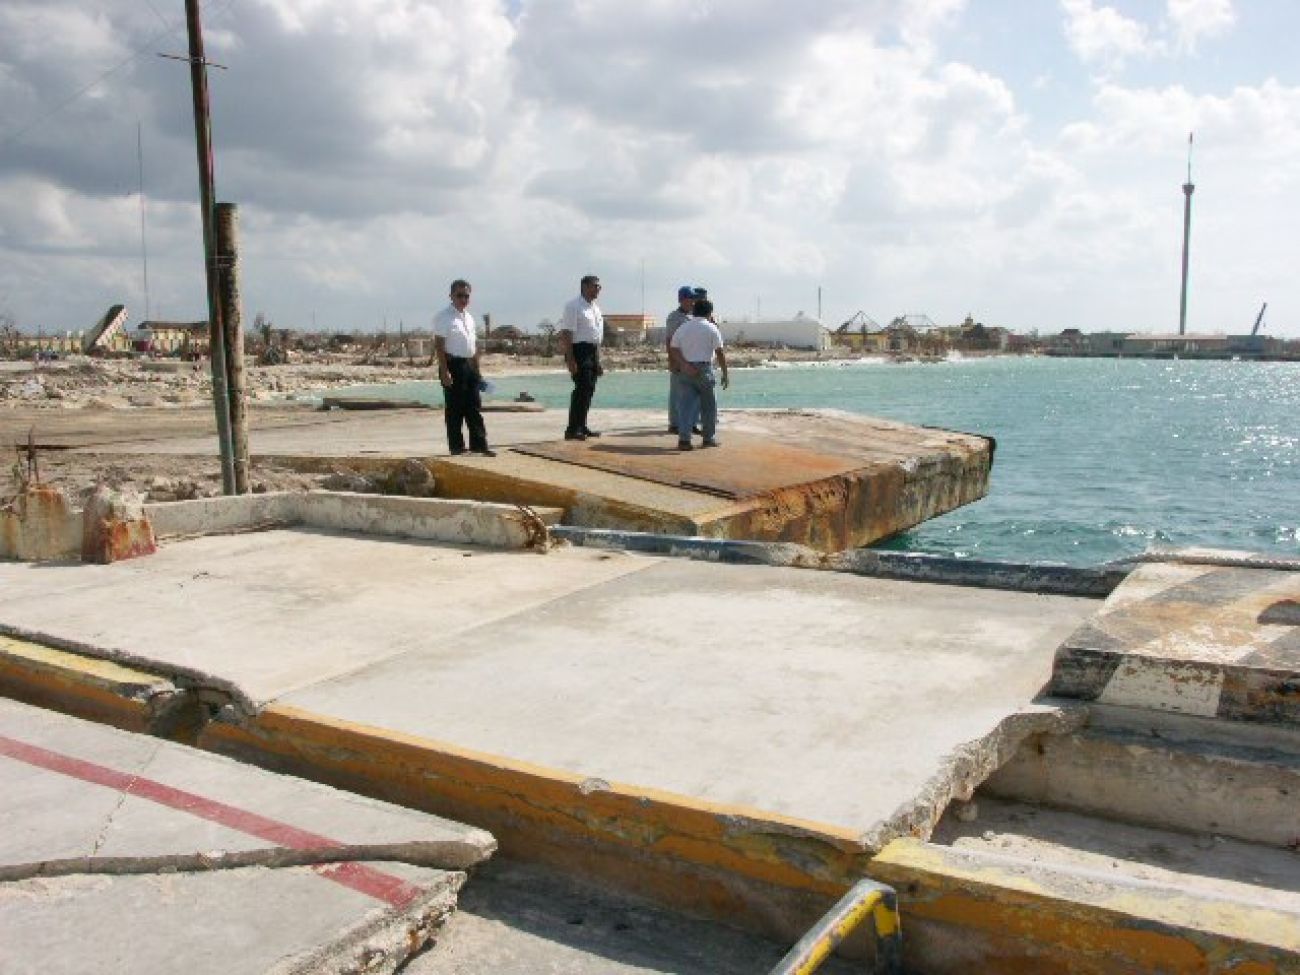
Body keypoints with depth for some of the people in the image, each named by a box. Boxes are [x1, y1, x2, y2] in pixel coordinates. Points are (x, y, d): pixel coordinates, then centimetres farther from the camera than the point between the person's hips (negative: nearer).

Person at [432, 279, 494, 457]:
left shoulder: (469, 317, 15)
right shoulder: (444, 317, -7)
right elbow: (439, 345, -13)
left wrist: (477, 369, 16)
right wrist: (444, 371, -19)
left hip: (469, 365, 7)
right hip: (453, 364, -7)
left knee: (474, 408, 6)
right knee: (454, 408, 0)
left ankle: (479, 444, 9)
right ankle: (456, 446, 7)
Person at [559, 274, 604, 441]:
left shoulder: (596, 308, 18)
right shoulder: (574, 307, -9)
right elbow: (566, 333, -16)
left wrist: (598, 361, 21)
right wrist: (570, 359, -23)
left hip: (593, 352, 9)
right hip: (579, 350, -9)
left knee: (589, 390, 11)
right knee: (581, 389, -13)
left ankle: (581, 427, 20)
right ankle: (572, 430, -10)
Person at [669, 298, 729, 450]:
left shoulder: (682, 328, 10)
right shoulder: (711, 329, -2)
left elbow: (673, 349, -2)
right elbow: (720, 353, -6)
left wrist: (684, 364, -12)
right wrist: (725, 374, -1)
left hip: (685, 371, 3)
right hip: (704, 369, -3)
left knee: (686, 404, 0)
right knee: (708, 404, 11)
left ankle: (684, 439, -13)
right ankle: (709, 438, 20)